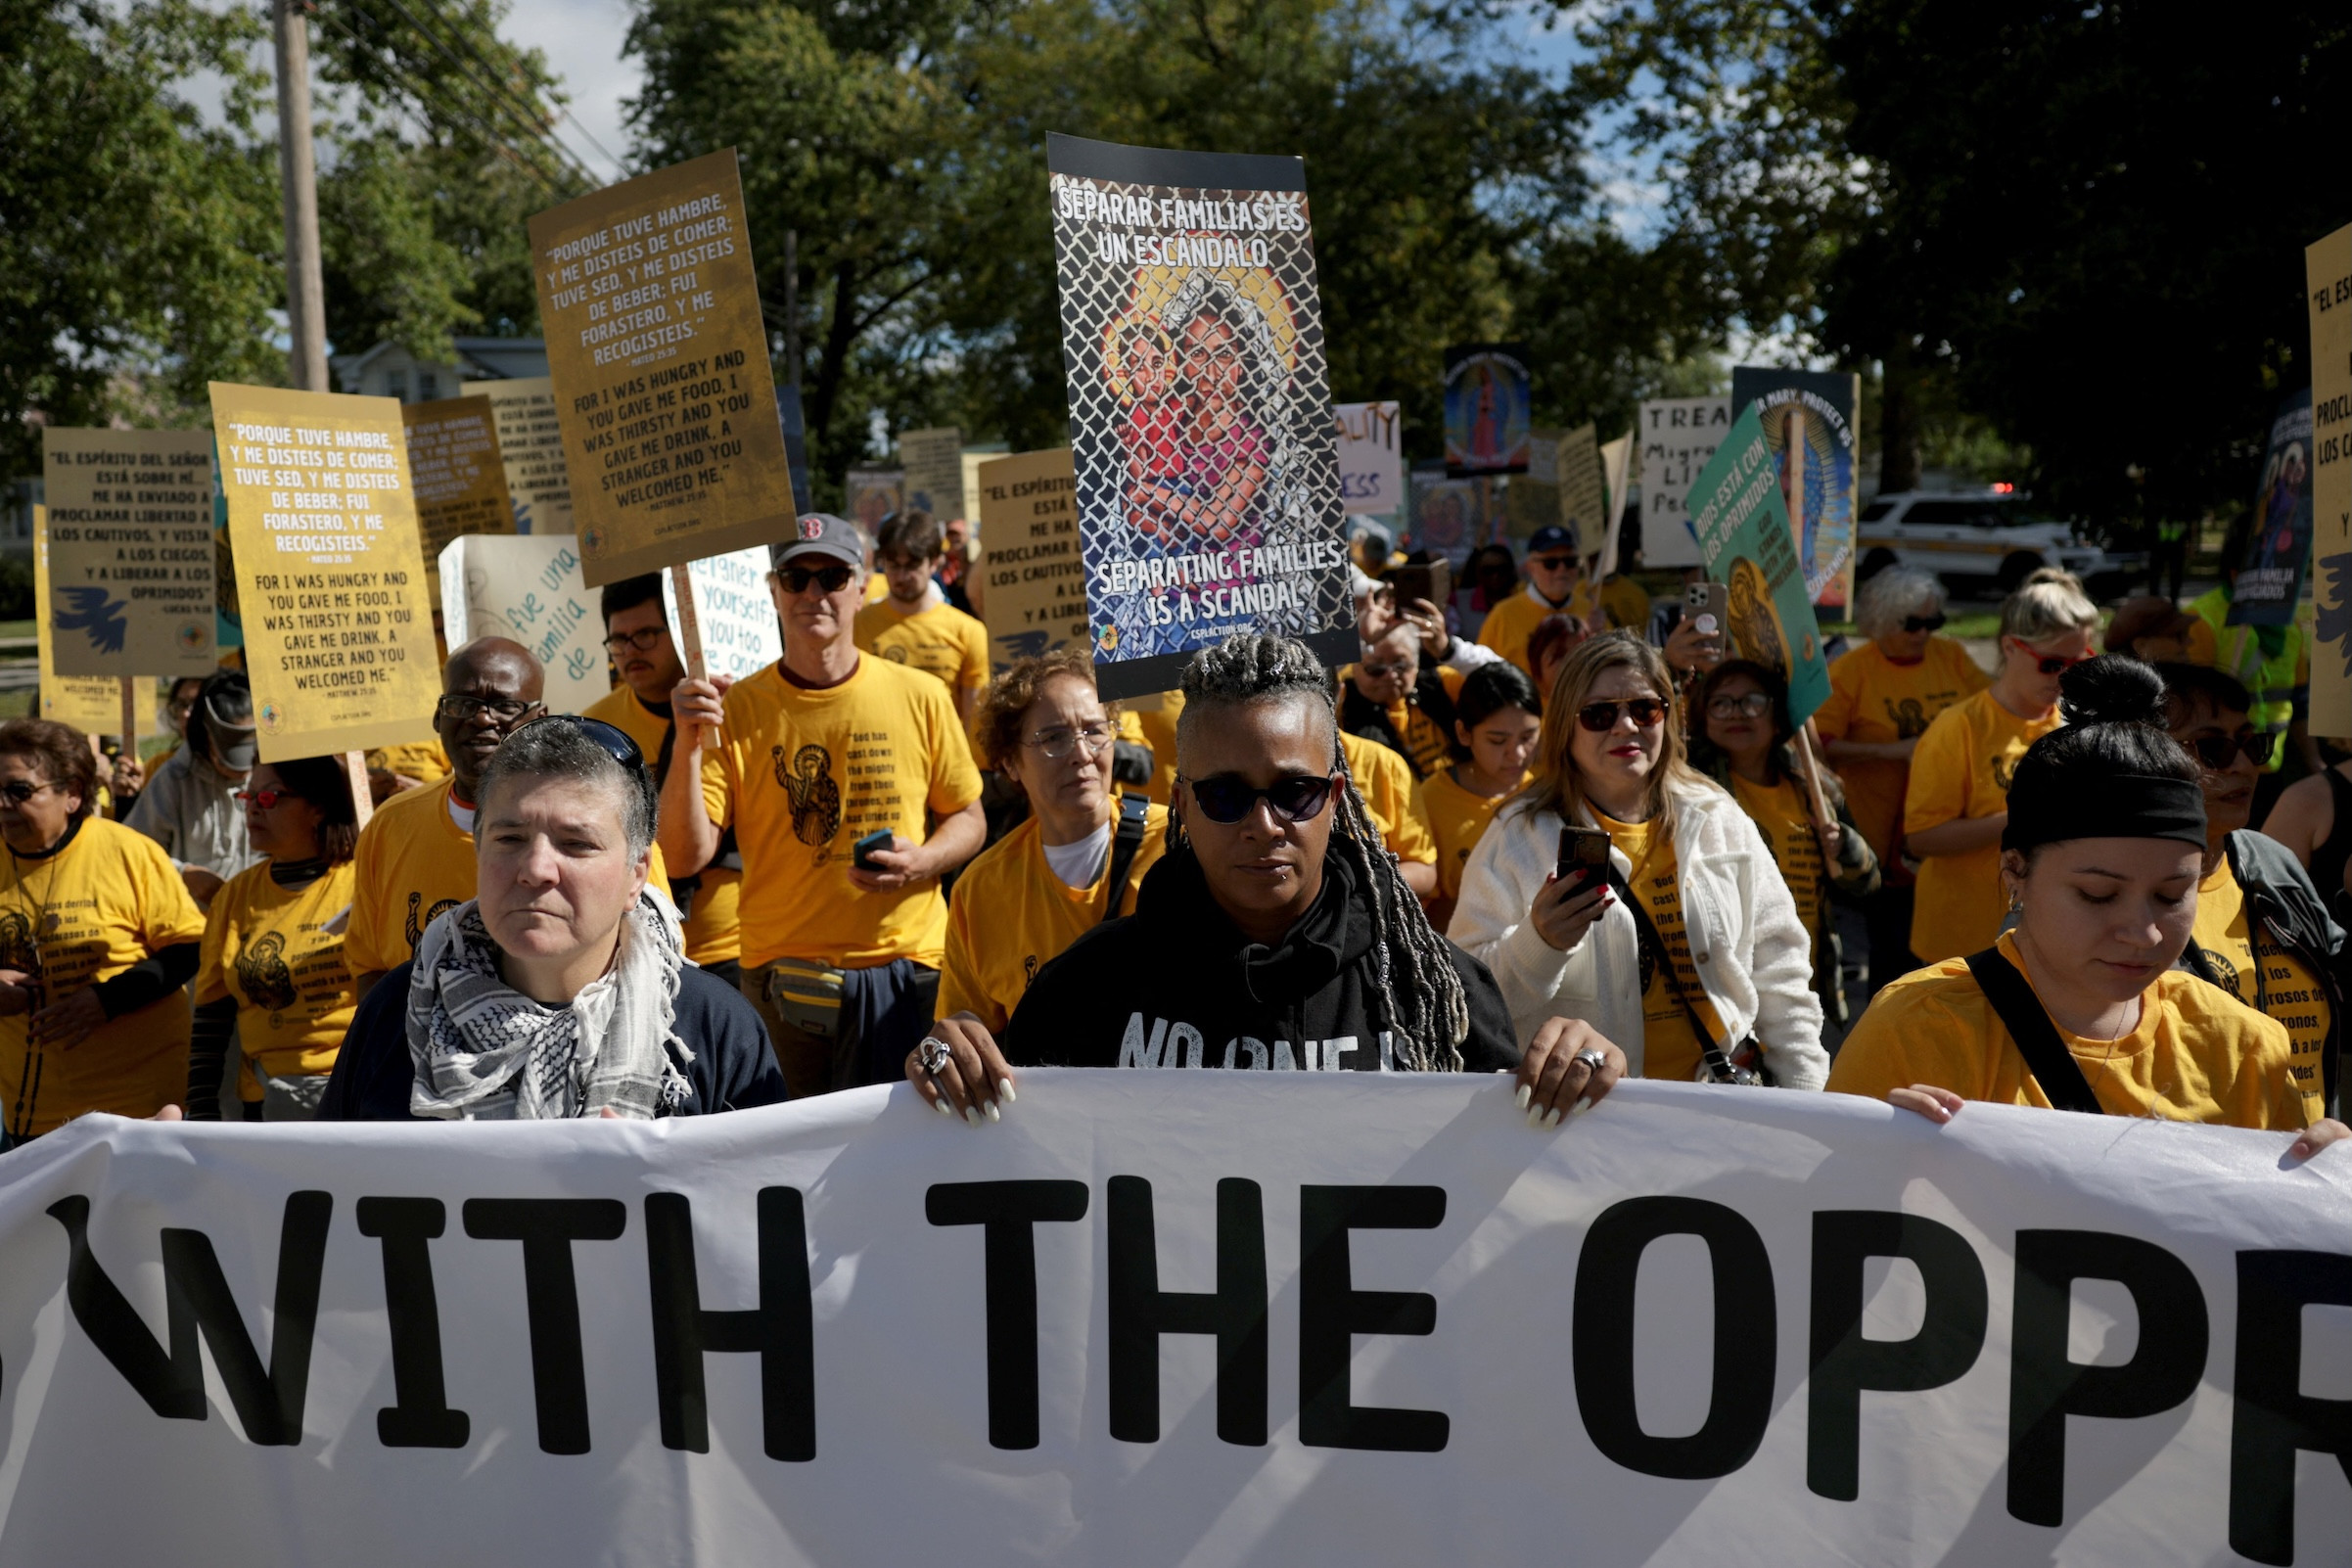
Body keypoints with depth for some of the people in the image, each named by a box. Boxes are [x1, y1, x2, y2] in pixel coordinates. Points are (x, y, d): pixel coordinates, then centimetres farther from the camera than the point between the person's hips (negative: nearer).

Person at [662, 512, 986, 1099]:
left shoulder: (920, 696, 1)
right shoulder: (736, 710, -1)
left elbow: (968, 819, 11)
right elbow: (687, 856, -7)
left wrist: (920, 862, -9)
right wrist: (688, 746, -19)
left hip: (909, 966, 0)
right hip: (784, 977, 0)